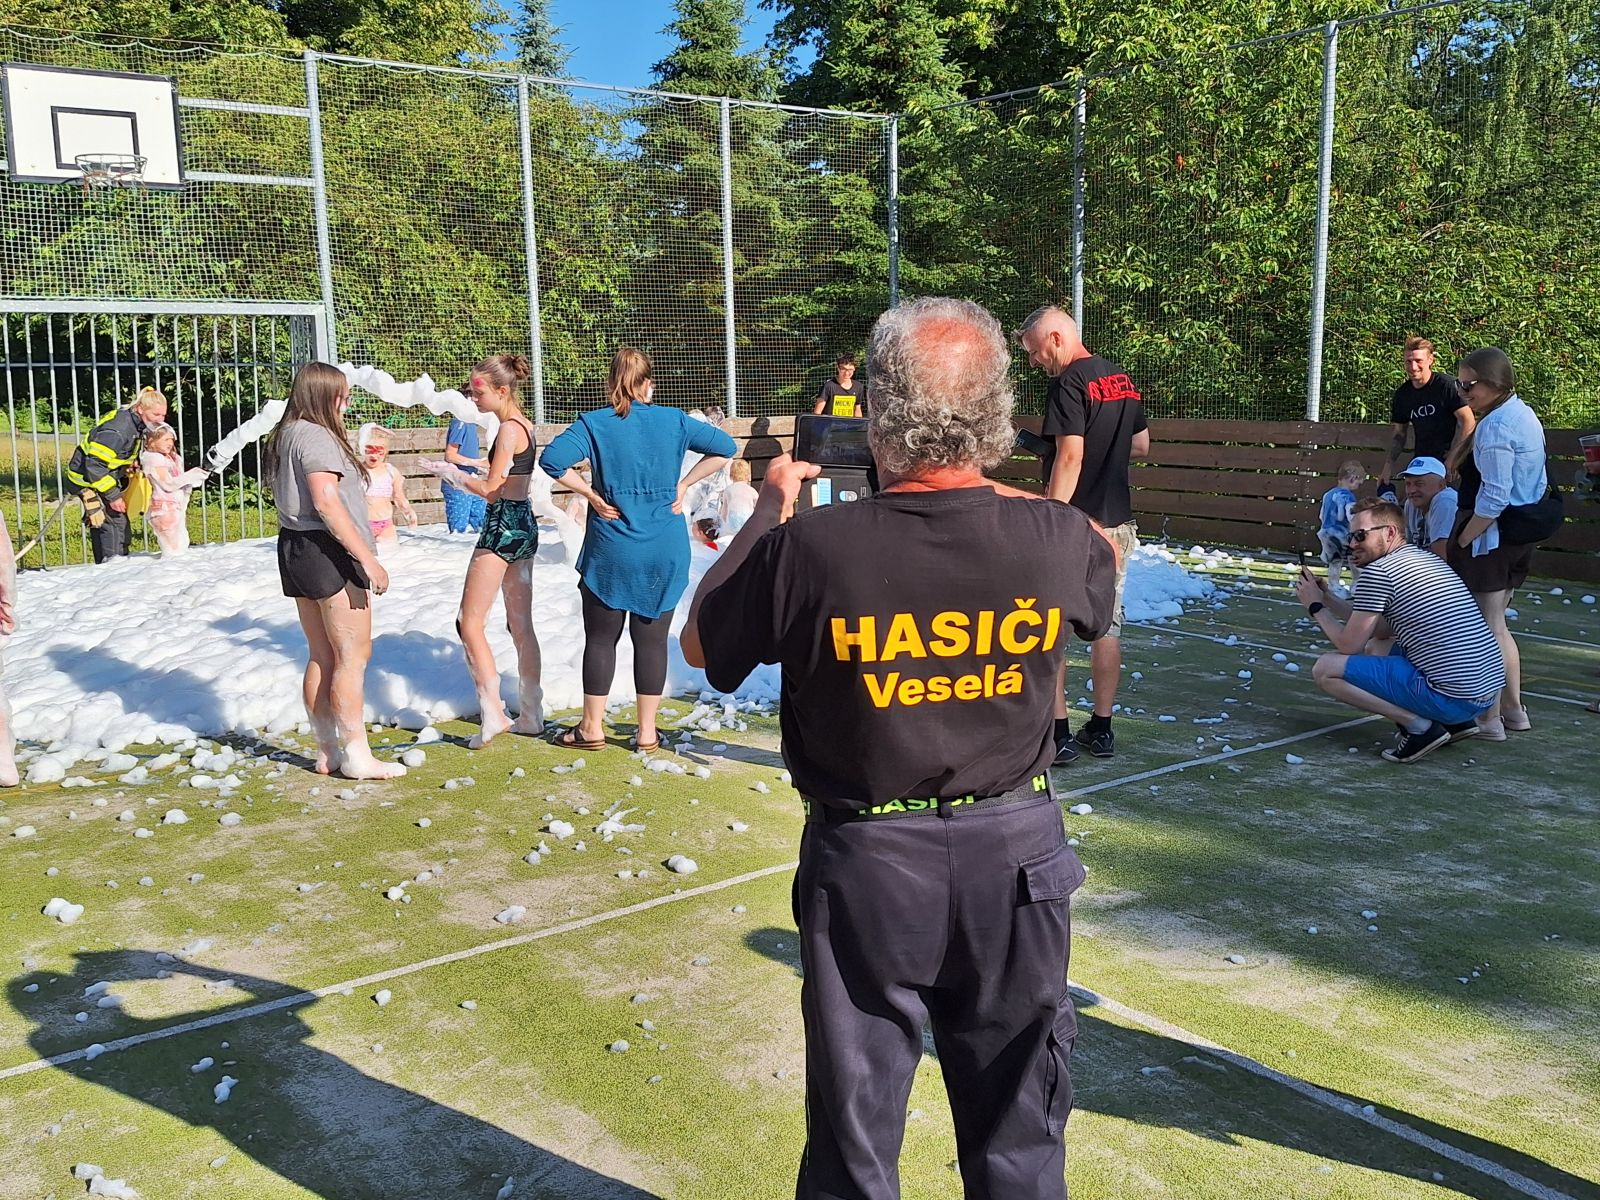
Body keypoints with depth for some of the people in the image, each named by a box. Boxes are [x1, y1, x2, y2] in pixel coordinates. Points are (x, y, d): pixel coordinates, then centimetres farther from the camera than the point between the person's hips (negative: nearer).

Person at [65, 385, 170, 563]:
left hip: (104, 476, 10)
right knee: (113, 523, -14)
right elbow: (94, 464, -30)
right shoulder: (116, 431, -31)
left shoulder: (135, 424, -1)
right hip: (87, 477, -10)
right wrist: (112, 495, -27)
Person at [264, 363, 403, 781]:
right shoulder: (316, 436, -14)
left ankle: (328, 751, 20)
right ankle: (356, 756, 0)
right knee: (353, 656, -4)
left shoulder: (285, 437, 16)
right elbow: (326, 502, -24)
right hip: (328, 550, -10)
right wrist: (368, 558, -24)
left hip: (294, 546, 10)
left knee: (322, 656, 14)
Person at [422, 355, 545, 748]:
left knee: (470, 622, -4)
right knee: (521, 625, 12)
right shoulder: (525, 426, 13)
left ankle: (493, 713, -8)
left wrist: (451, 474, -4)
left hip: (503, 526, -10)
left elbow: (491, 489, -15)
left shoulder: (508, 429, -15)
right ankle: (531, 715, 17)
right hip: (523, 524, 10)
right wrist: (460, 476, 15)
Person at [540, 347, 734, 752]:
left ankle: (592, 728, 18)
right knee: (652, 641, 8)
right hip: (665, 554, 2)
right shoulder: (673, 421, 1)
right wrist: (683, 484, 2)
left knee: (600, 639, 11)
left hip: (610, 552, -2)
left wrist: (591, 494, -9)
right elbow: (724, 447, 2)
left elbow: (553, 459, -19)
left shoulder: (595, 423, -5)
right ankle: (647, 732, 14)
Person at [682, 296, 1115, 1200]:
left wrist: (766, 514, 8)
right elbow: (1106, 571, 13)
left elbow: (699, 645, -1)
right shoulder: (1056, 538, -13)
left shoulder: (815, 548, -20)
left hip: (867, 858, -2)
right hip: (1013, 852, 2)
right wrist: (1001, 491, 19)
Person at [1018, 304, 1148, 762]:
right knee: (1106, 626, 12)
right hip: (1118, 523, 8)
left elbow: (1070, 457, -21)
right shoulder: (1122, 379, 12)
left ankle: (1057, 733, 5)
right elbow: (1141, 446, 20)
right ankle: (1101, 729, 19)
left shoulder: (1069, 384, -13)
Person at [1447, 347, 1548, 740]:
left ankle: (1490, 717, 3)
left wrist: (1462, 540, -17)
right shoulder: (1524, 414, 11)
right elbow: (1538, 484, 17)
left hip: (1489, 534, -10)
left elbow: (1494, 498, -24)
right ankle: (1513, 708, 25)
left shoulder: (1494, 427, -19)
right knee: (1496, 623, 19)